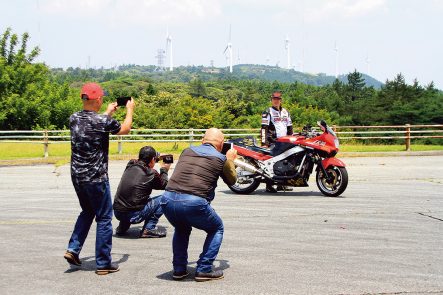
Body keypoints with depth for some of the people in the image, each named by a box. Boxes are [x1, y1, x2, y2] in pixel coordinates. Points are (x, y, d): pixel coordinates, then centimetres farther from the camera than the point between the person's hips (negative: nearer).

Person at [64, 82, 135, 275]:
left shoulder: (74, 119, 2)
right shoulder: (103, 121, -16)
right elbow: (125, 129, 4)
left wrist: (107, 113, 32)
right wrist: (130, 110, 20)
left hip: (77, 176, 7)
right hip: (96, 178, -6)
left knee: (87, 212, 25)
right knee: (104, 218, 5)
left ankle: (73, 249, 16)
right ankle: (103, 264, 10)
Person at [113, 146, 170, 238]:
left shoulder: (130, 166, 7)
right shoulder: (151, 174, -7)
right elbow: (164, 185, 11)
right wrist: (164, 170, 26)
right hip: (133, 215, -7)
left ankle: (122, 227, 27)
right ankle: (148, 229, 1)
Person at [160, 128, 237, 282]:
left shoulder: (187, 151, 19)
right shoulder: (221, 159, 8)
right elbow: (231, 180, 25)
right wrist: (230, 160, 42)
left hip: (168, 200, 5)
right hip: (194, 203, -4)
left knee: (181, 230, 35)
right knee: (217, 229, 23)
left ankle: (179, 269, 28)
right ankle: (204, 270, 14)